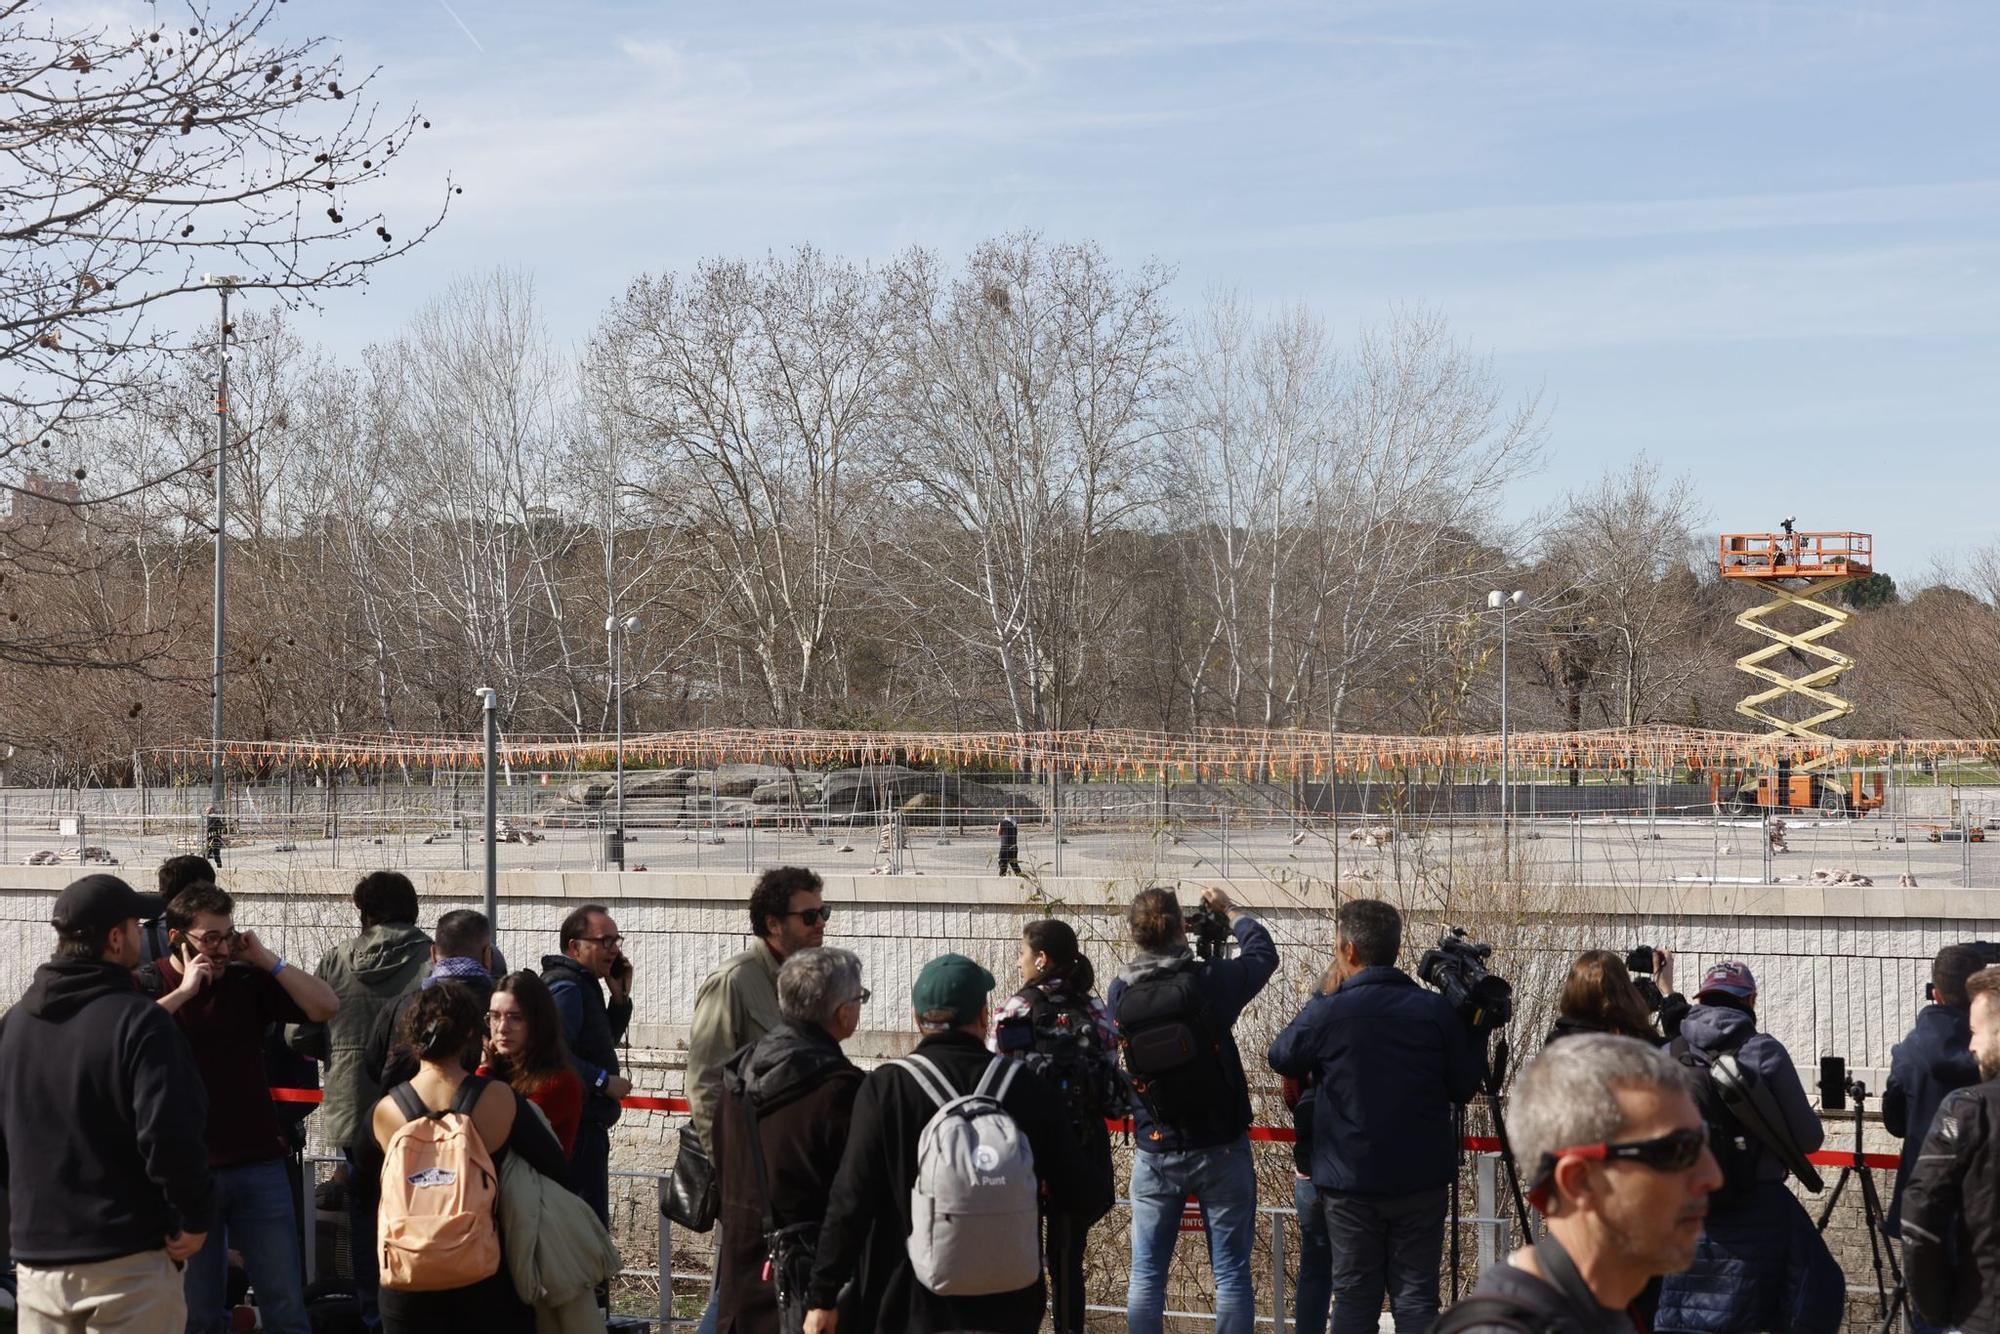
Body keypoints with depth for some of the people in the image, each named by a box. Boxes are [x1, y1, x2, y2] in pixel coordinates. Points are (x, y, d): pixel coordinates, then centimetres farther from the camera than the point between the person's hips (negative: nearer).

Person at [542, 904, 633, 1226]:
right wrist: (605, 1081, -19)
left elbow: (605, 1042, 25)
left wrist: (620, 998, 11)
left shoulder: (583, 985, 17)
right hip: (576, 1127, -11)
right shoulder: (565, 987, -16)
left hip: (587, 1127, 11)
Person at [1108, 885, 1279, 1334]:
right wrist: (1229, 911, 22)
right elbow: (1263, 952, 5)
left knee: (1146, 1275, 10)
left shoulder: (1119, 995, -7)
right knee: (1231, 1273, 6)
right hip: (1221, 1149, -2)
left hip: (1155, 1153, 2)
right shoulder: (1211, 980, -15)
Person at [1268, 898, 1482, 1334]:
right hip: (1422, 1180, 1)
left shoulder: (1326, 1014, -13)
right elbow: (1465, 1087, 1)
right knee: (1416, 1297, 7)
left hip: (1350, 1183, -1)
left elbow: (1281, 1058, 7)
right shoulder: (1436, 1011, -8)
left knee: (1355, 1297, 8)